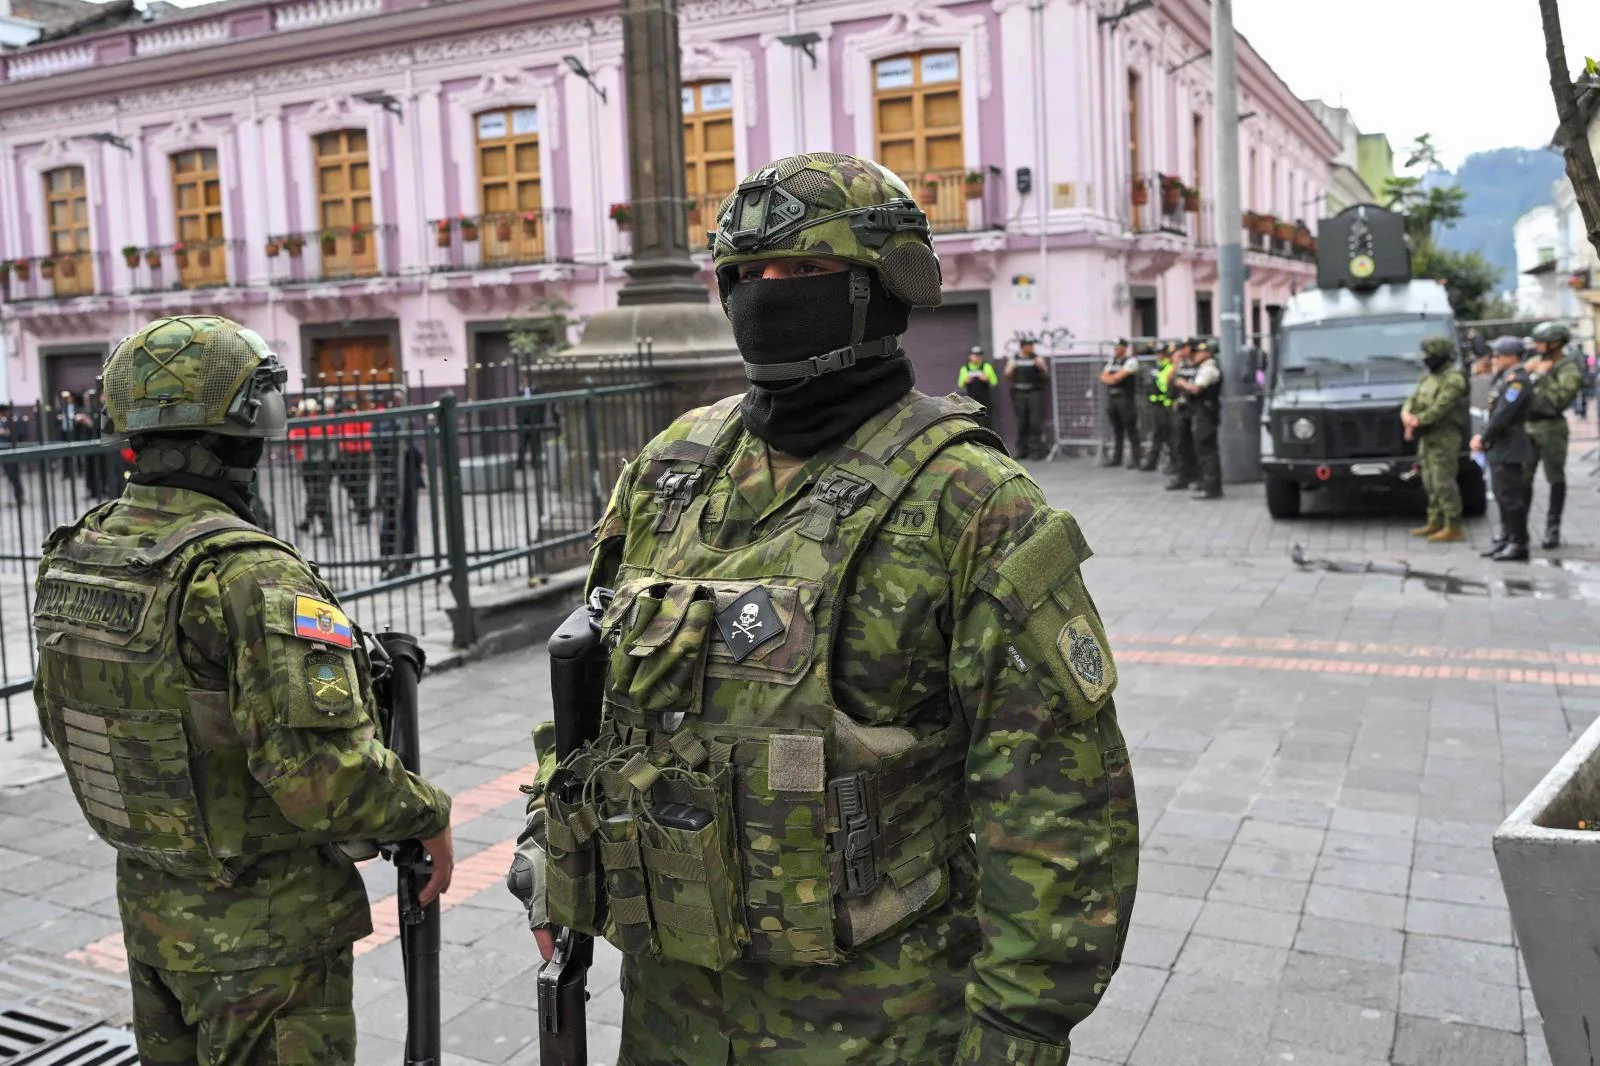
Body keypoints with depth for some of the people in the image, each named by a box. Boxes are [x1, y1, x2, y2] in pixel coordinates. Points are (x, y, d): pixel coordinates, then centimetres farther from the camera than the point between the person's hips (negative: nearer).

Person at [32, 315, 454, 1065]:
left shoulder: (72, 558, -2)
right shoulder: (249, 576, -28)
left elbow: (65, 718, 11)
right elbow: (323, 774, -32)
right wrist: (429, 817, -15)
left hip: (149, 903, 7)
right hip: (261, 930, -7)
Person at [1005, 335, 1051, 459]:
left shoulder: (1037, 358, 4)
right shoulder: (1014, 360, 9)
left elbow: (1046, 375, 2)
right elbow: (1008, 376, 10)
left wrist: (1041, 367, -18)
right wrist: (1011, 368, -10)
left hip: (1035, 393, -2)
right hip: (1019, 394, 2)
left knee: (1035, 423, -9)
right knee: (1021, 424, 7)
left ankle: (1035, 450, -7)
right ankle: (1022, 451, 14)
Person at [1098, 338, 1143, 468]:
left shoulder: (1131, 360, -6)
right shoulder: (1112, 361, 18)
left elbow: (1120, 376, -15)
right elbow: (1103, 377, 9)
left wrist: (1110, 377, 0)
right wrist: (1112, 379, -9)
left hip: (1125, 397, -7)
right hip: (1111, 396, 7)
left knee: (1131, 428, -6)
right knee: (1116, 428, 10)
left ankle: (1137, 459, -3)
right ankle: (1116, 458, 15)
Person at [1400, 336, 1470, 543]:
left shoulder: (1453, 379, -15)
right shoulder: (1429, 377, 15)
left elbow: (1440, 408, -23)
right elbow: (1413, 398, 11)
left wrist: (1417, 421, -18)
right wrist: (1407, 413, -9)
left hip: (1444, 437, -9)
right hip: (1427, 436, 9)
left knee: (1443, 482, -10)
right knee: (1430, 482, 14)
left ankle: (1453, 528, -7)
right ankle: (1435, 523, 23)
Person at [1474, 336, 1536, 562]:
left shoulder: (1518, 381, -16)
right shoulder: (1505, 378, 15)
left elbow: (1503, 416, -22)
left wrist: (1483, 439, -12)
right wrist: (1484, 437, 4)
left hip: (1509, 450, -10)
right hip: (1498, 449, 10)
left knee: (1511, 497, -7)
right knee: (1502, 496, 16)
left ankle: (1519, 545, -2)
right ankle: (1506, 539, 25)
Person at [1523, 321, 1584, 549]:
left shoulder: (1570, 369, -8)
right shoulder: (1536, 362, 12)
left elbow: (1560, 399, -22)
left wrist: (1544, 376, -19)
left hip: (1551, 429, -6)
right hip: (1527, 427, 6)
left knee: (1555, 480, 1)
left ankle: (1552, 530, 6)